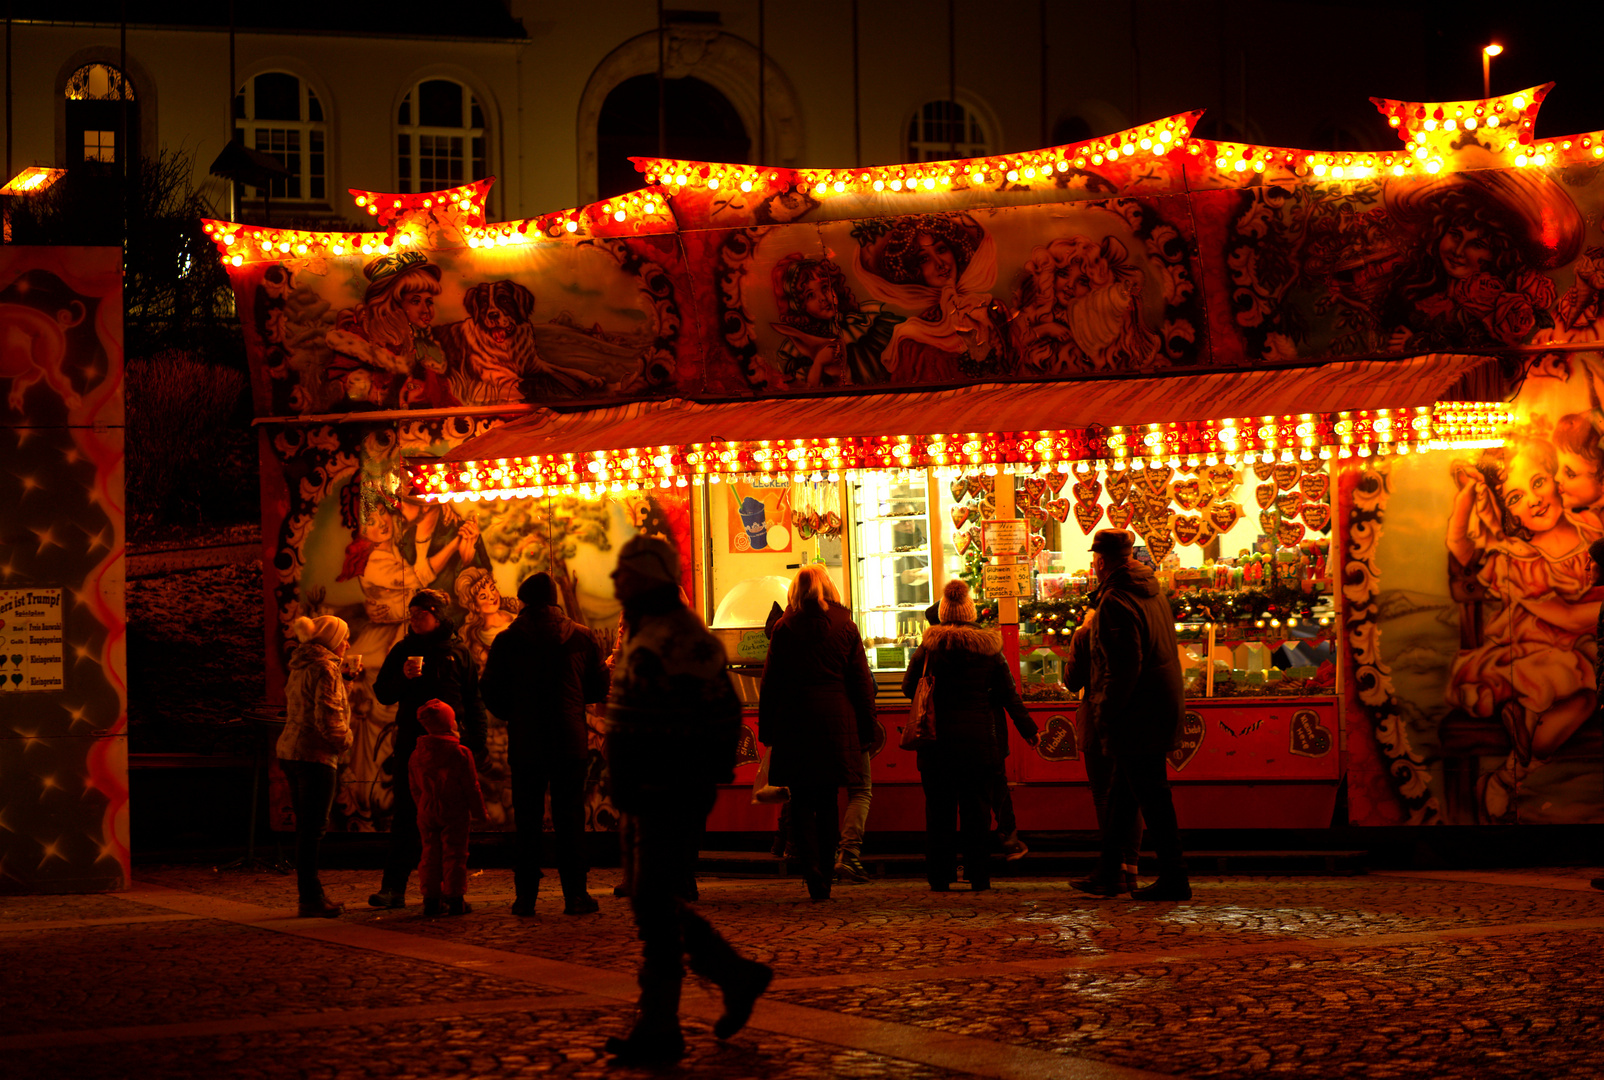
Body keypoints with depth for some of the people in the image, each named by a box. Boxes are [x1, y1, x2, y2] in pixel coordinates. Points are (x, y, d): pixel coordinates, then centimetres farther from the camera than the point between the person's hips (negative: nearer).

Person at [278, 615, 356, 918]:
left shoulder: (300, 667, 16)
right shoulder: (325, 668, -12)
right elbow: (327, 716, -19)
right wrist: (344, 739, -4)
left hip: (291, 751, 10)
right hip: (315, 756, -10)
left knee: (306, 827, 13)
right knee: (313, 828, -6)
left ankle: (311, 895, 18)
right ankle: (310, 899, -5)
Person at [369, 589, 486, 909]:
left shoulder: (456, 651, 4)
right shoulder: (403, 650, 8)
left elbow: (473, 701, 5)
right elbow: (382, 693, 6)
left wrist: (477, 742, -1)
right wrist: (403, 678, -13)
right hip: (411, 743, 1)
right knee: (406, 816, -3)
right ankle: (393, 888, -5)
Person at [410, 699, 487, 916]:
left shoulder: (417, 755, 5)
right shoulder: (460, 753, -10)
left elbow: (415, 789, 12)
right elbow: (471, 786, -7)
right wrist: (478, 811, 2)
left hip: (427, 814, 4)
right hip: (455, 813, -4)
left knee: (430, 853, 9)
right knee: (454, 853, 0)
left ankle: (430, 899, 10)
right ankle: (454, 899, 0)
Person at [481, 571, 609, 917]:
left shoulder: (507, 640, -1)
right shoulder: (582, 637, 1)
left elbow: (491, 692, 0)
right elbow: (600, 687, 6)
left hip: (525, 742, 0)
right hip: (570, 741, 0)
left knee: (527, 820, 6)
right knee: (570, 819, 5)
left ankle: (526, 897, 4)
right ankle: (575, 895, 2)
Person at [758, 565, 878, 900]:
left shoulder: (785, 628, 0)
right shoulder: (845, 625, 3)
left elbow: (770, 683, 1)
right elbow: (862, 681, 4)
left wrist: (766, 729, 7)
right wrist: (866, 729, 8)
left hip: (794, 721, -1)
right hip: (836, 721, 1)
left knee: (801, 804, 4)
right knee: (827, 803, 11)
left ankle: (814, 876, -9)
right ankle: (826, 877, 12)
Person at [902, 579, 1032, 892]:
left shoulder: (929, 647, -3)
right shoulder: (988, 648, -1)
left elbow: (908, 687, 5)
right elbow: (1009, 695, 4)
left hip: (938, 738, 0)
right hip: (979, 738, 0)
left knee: (939, 809, 6)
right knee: (977, 808, 7)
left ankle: (939, 878, 7)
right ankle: (978, 878, 6)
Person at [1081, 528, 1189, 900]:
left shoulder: (1115, 602, -18)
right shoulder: (1151, 589, 12)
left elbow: (1125, 668, -24)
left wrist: (1105, 714, -15)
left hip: (1137, 716, -10)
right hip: (1163, 709, 10)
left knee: (1152, 798, -4)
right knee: (1121, 794, 18)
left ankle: (1174, 880, 0)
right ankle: (1109, 873, 27)